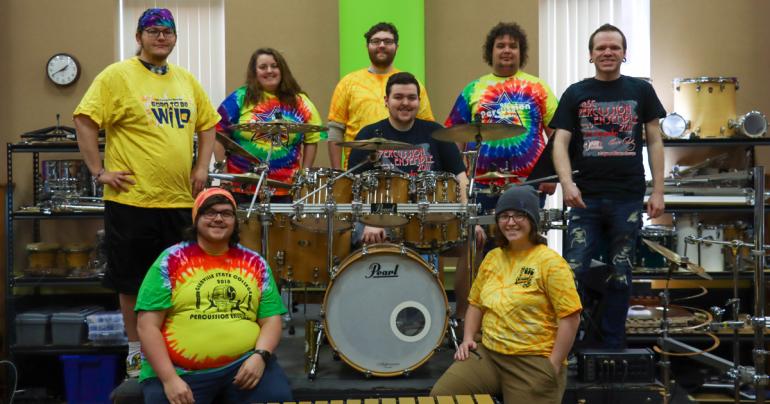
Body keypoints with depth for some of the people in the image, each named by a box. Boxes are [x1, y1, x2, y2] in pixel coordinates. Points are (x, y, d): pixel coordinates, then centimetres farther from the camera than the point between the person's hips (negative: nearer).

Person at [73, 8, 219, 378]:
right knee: (132, 279, 8)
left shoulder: (186, 80, 11)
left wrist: (202, 167, 7)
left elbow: (207, 124, 19)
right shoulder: (117, 75, -5)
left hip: (180, 200, 5)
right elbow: (84, 120, -9)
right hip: (132, 199, -5)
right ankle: (136, 349, 23)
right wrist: (99, 171, -13)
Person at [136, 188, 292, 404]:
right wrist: (169, 379, -12)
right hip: (180, 371, -2)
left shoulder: (254, 263, 8)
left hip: (245, 363, 2)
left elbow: (271, 319, 9)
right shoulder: (171, 261, 0)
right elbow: (148, 326, -3)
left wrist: (260, 356, -10)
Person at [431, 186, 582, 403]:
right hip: (487, 354, 5)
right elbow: (476, 304, 20)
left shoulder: (550, 261, -9)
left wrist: (554, 365, -15)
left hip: (534, 362, -5)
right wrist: (468, 338, 5)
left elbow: (570, 317, -11)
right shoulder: (492, 257, 11)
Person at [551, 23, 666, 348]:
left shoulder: (641, 91, 7)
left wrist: (658, 191, -1)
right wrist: (567, 183, -19)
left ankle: (613, 344, 20)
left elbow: (654, 142, 7)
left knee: (620, 274, 7)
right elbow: (560, 142, -2)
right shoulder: (575, 93, 5)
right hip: (586, 198, 0)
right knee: (573, 271, -4)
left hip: (628, 199, 1)